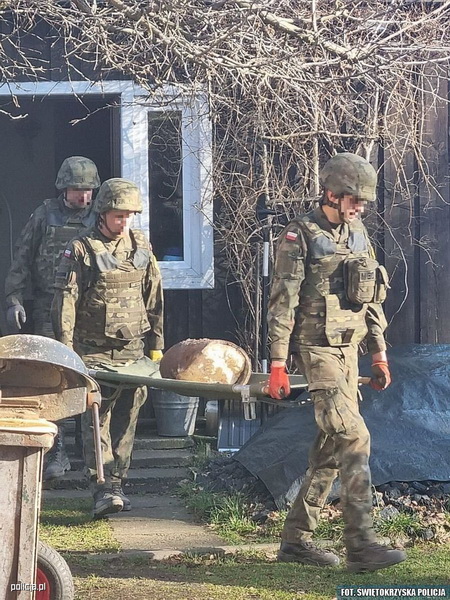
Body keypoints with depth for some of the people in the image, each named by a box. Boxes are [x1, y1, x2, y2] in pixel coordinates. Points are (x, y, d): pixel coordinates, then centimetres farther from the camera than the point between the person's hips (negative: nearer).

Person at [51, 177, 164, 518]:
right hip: (94, 350, -4)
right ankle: (103, 490, -14)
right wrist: (66, 348, -11)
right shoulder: (82, 249, -4)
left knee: (126, 418, 5)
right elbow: (66, 299, -6)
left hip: (132, 349, 4)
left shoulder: (141, 247, 10)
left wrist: (156, 345, 16)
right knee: (97, 417, -9)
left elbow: (154, 298, 16)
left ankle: (117, 483, 14)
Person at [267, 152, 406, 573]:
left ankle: (295, 538, 15)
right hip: (317, 348, -8)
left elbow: (371, 300, 20)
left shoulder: (357, 235, 14)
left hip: (348, 348, 8)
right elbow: (282, 303, -11)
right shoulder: (300, 236, -9)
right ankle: (361, 545, -18)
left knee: (331, 447, 7)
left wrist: (379, 353, 17)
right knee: (353, 437, -16)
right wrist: (277, 364, -15)